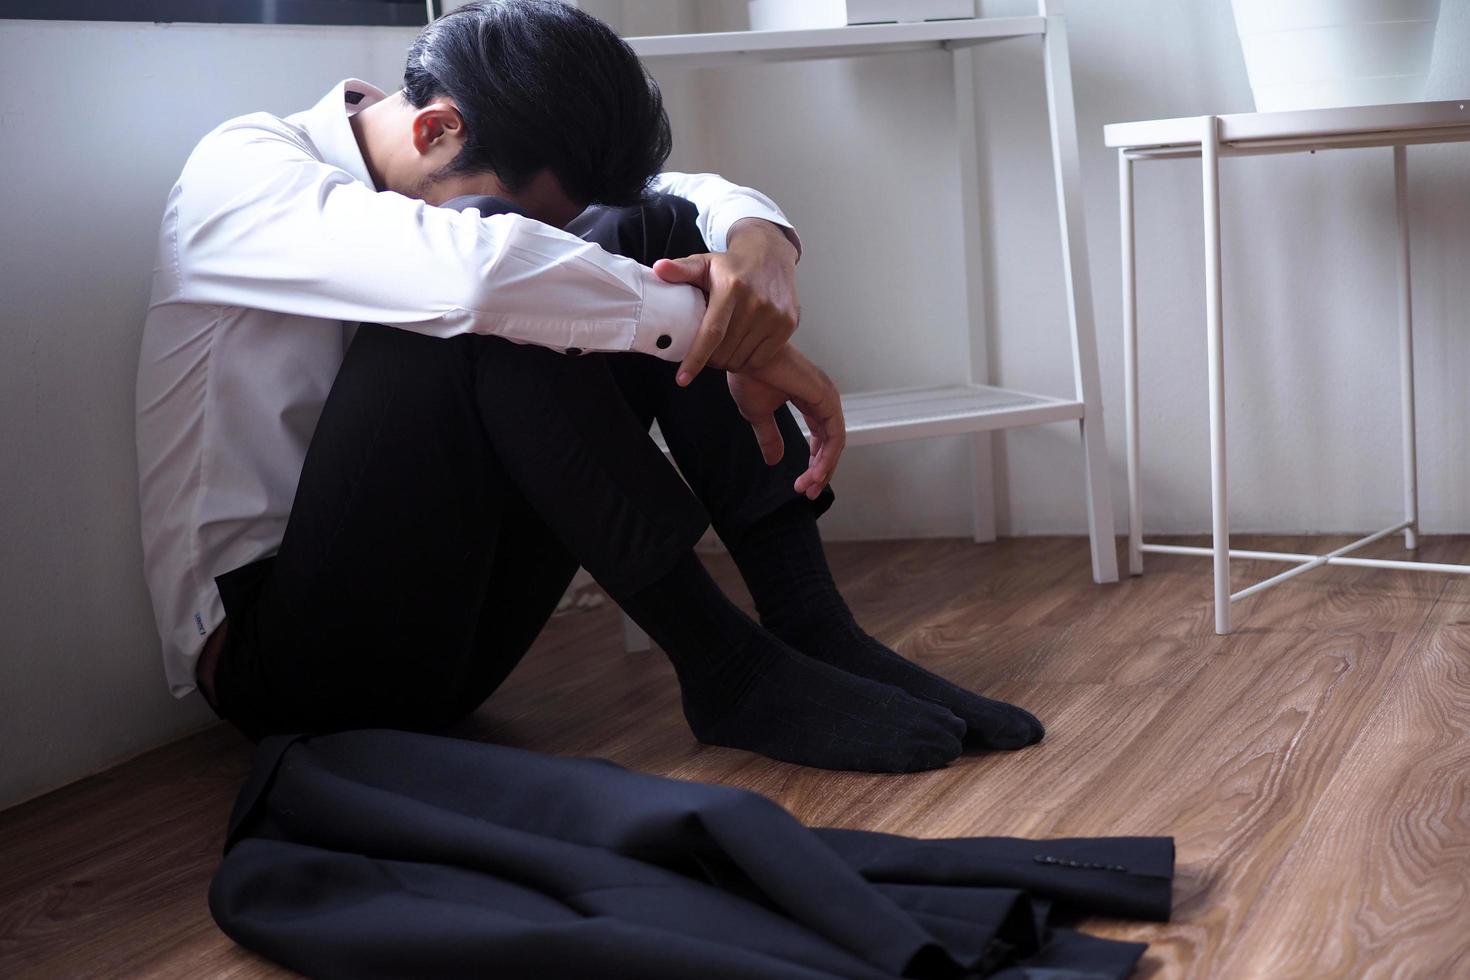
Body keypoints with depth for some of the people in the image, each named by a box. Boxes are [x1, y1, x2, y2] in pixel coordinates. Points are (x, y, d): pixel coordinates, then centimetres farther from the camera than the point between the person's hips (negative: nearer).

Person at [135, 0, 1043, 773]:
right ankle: (725, 662, -23)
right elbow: (472, 268, -35)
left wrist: (759, 242, -21)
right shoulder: (242, 171, -14)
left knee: (651, 233, -6)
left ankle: (813, 627, -14)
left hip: (447, 615, 7)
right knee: (485, 309, -31)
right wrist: (718, 332, -28)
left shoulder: (445, 184, 7)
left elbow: (701, 195, 3)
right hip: (278, 658, -7)